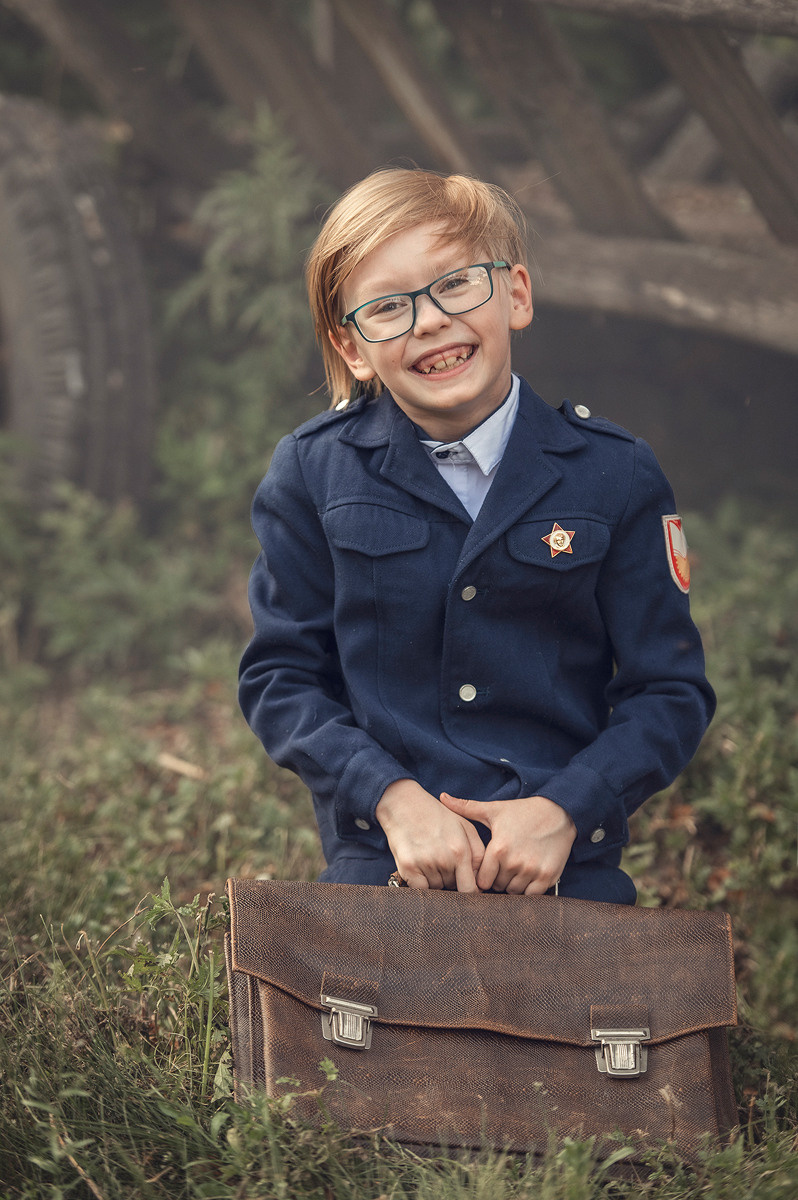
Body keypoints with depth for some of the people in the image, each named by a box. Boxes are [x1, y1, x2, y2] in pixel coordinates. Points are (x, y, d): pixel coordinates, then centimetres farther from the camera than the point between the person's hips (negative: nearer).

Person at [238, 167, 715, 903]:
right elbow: (281, 676, 5)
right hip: (381, 867, 0)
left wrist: (563, 810, -10)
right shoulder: (314, 473, 5)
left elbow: (670, 691, 5)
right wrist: (393, 798, -10)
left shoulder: (613, 476, 3)